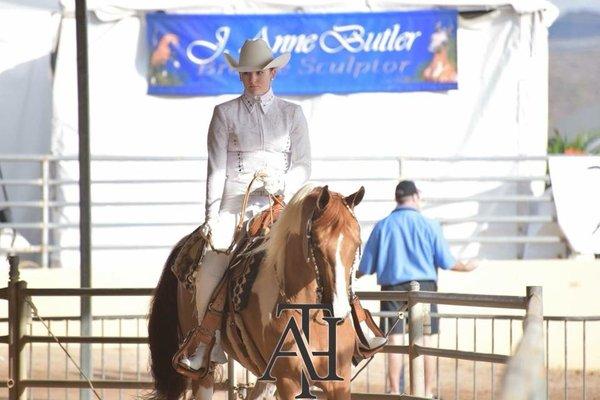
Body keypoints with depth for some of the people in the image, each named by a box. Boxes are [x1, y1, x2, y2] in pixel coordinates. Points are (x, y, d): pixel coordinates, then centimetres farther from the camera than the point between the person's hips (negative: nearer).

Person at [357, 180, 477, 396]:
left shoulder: (382, 226, 2)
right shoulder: (429, 225, -2)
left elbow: (366, 267, 4)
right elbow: (446, 261, -1)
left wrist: (352, 278, 25)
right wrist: (467, 267, 18)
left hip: (393, 288, 1)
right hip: (424, 285, -1)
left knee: (395, 341, 0)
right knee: (426, 341, 5)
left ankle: (395, 392, -1)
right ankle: (428, 392, 7)